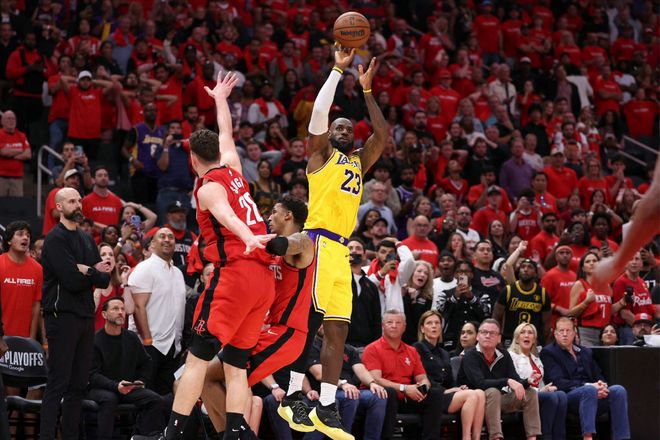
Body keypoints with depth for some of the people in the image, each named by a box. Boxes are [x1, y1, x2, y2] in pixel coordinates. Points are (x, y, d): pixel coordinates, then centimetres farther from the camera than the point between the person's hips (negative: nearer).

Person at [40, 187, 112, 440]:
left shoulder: (87, 240, 18)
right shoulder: (55, 239, -7)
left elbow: (104, 280, 9)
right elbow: (71, 280, -17)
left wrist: (85, 272, -8)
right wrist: (94, 273, -1)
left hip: (86, 317, 8)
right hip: (62, 316, -8)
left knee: (78, 385, 8)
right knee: (58, 383, -11)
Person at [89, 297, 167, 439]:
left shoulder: (132, 338, 11)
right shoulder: (95, 340, -7)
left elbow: (146, 363, 25)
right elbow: (92, 375, -12)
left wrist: (140, 382, 6)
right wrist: (116, 386, -25)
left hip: (130, 390, 5)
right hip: (100, 389, -5)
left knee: (157, 400, -18)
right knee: (109, 399, -39)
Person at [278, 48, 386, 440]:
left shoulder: (359, 163, 25)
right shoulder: (322, 153, 7)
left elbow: (383, 133, 20)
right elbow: (319, 112, -7)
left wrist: (366, 89, 17)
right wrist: (338, 70, -5)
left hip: (341, 250, 7)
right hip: (318, 242, -7)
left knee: (338, 330, 3)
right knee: (309, 321, -13)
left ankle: (327, 408, 3)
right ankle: (293, 395, -11)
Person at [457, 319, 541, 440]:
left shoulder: (504, 356, 3)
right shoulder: (470, 356, -15)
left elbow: (516, 381, -4)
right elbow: (479, 383, -29)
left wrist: (527, 381, -27)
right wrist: (507, 381, -38)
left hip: (498, 401, 6)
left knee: (530, 393, -9)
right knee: (493, 392, -35)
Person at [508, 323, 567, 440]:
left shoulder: (536, 359, 29)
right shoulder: (512, 356, 5)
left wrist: (547, 388, 0)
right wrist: (539, 391, -13)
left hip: (538, 395, 6)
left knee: (561, 395, -26)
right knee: (552, 397, -33)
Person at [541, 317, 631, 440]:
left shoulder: (586, 352, 25)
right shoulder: (548, 353, 5)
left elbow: (598, 377, 19)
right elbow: (558, 382, -8)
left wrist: (601, 385, -7)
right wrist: (588, 386, -18)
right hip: (567, 396, -6)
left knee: (618, 390, -23)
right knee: (589, 390, -38)